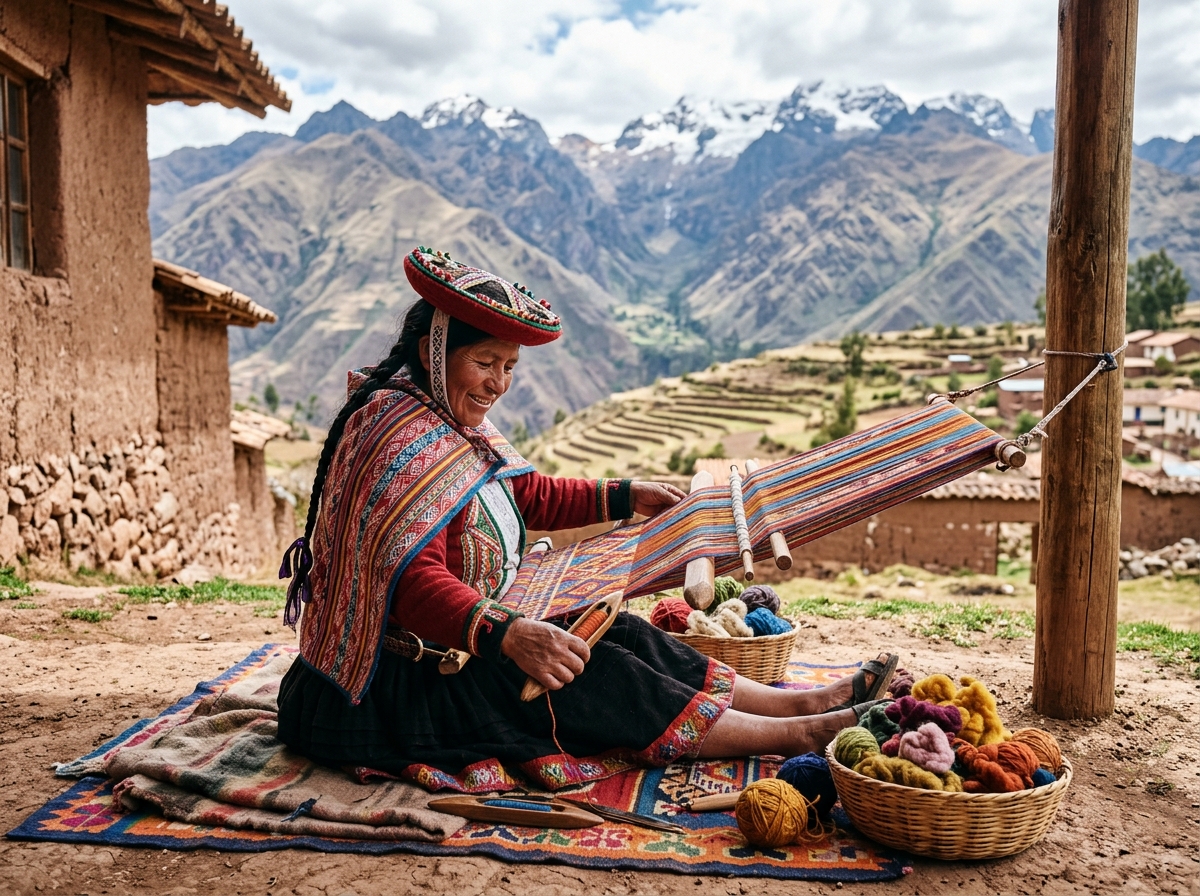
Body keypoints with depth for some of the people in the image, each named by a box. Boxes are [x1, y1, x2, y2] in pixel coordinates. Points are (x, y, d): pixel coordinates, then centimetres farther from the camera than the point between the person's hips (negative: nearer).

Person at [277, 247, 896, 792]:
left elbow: (532, 496, 19)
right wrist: (507, 636, -47)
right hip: (396, 684, -9)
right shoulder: (401, 435, -24)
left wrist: (628, 498, 15)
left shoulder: (451, 424, 7)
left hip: (467, 636, 9)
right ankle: (795, 736, -9)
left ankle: (801, 701, 4)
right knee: (594, 674, -17)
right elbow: (410, 579, -35)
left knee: (621, 634, 0)